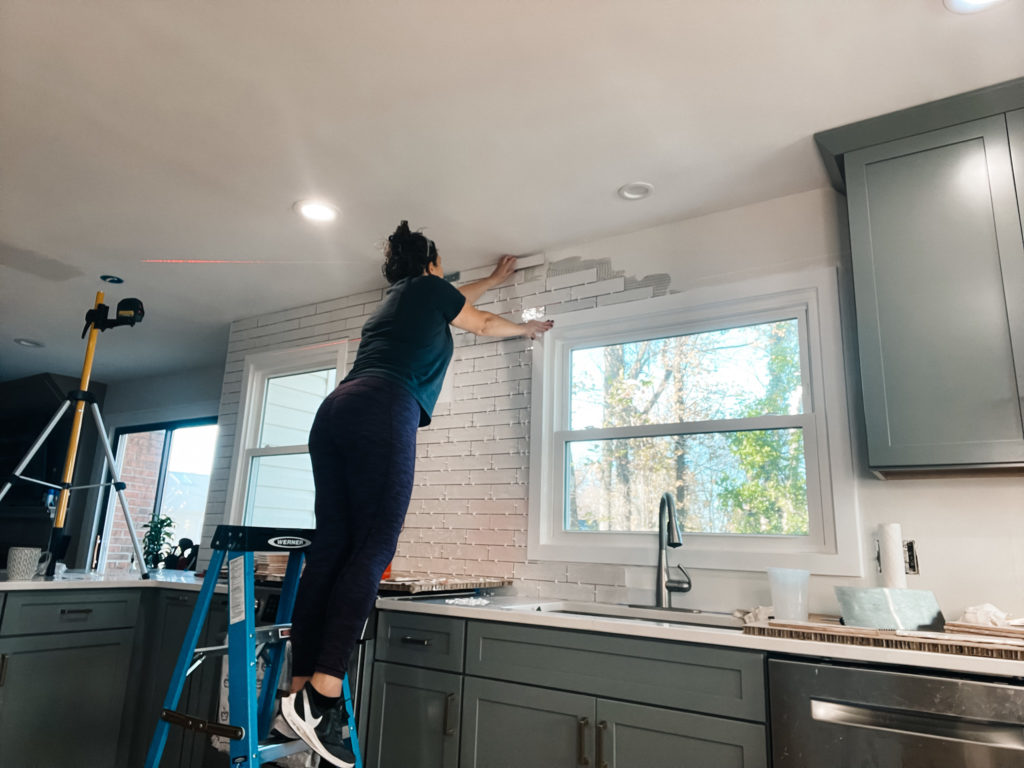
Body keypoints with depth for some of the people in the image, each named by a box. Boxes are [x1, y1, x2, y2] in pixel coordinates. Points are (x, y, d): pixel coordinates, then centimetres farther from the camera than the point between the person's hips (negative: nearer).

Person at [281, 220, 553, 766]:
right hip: (383, 411, -8)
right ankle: (321, 693, -21)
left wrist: (495, 279, 68)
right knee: (372, 550, -12)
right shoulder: (430, 289, 16)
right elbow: (483, 324, 30)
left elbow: (452, 303, 52)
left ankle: (301, 689, 0)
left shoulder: (394, 300, 35)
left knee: (330, 547, 2)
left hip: (334, 412, 8)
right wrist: (529, 329, 49)